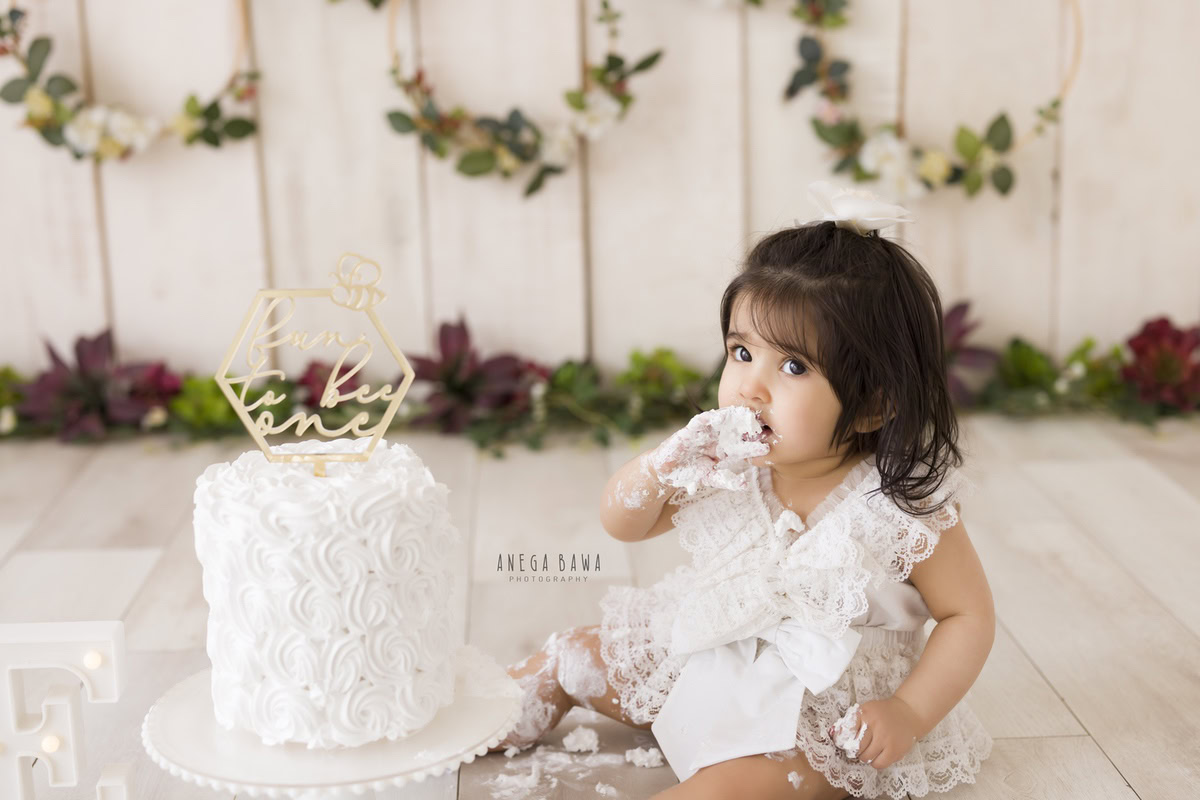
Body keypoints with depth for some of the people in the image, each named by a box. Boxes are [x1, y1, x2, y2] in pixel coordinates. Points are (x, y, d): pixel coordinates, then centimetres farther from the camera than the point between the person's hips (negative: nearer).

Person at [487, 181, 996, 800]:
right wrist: (663, 466, -20)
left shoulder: (905, 509, -22)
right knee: (577, 654, 10)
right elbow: (622, 524, 1)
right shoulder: (730, 466, -8)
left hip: (821, 719, -6)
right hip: (704, 659, 6)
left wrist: (909, 713, -23)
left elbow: (969, 616, -12)